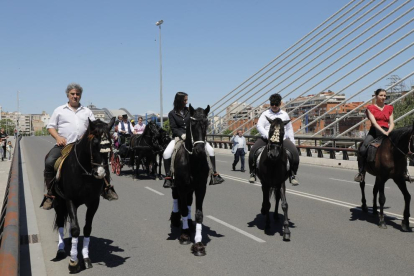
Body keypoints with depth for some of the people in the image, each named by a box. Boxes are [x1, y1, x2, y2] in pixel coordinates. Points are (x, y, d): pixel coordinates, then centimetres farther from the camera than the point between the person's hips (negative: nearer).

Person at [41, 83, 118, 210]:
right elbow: (50, 127, 12)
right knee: (49, 162, -26)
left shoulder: (87, 111, 19)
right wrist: (58, 137, -7)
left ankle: (107, 189, 0)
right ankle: (50, 193, -13)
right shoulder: (59, 110, 15)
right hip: (64, 145, -1)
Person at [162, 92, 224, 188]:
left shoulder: (189, 111, 8)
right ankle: (168, 177, -12)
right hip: (178, 137, -2)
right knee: (166, 153, -26)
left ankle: (214, 174, -3)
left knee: (210, 150, -11)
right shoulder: (172, 113, 2)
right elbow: (173, 128, -5)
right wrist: (182, 135, -22)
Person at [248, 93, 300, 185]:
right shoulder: (265, 114, 9)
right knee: (253, 151, -24)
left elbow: (289, 129, 20)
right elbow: (259, 126, -4)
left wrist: (292, 142, 10)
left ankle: (292, 175, -7)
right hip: (266, 138, -1)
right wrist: (268, 136, -19)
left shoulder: (285, 115, 16)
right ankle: (253, 173, -8)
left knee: (295, 153, -22)